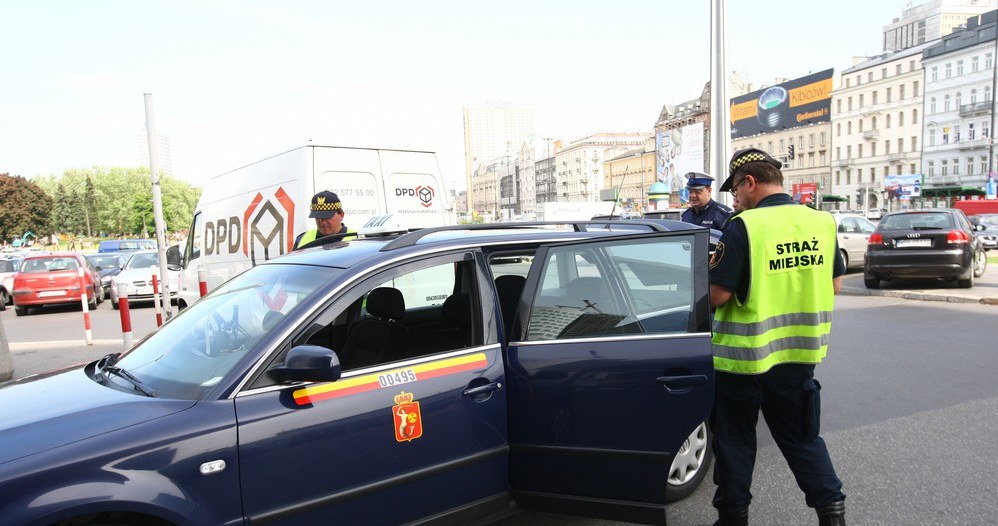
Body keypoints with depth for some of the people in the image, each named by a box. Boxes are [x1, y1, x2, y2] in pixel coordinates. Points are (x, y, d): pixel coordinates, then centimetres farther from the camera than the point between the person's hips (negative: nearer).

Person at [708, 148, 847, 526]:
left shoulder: (743, 227, -19)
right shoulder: (822, 221, 0)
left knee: (734, 438, 13)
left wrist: (713, 267, 0)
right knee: (801, 436, 21)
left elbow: (716, 296, -20)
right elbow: (836, 285, 10)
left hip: (744, 355, -5)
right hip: (799, 353, 5)